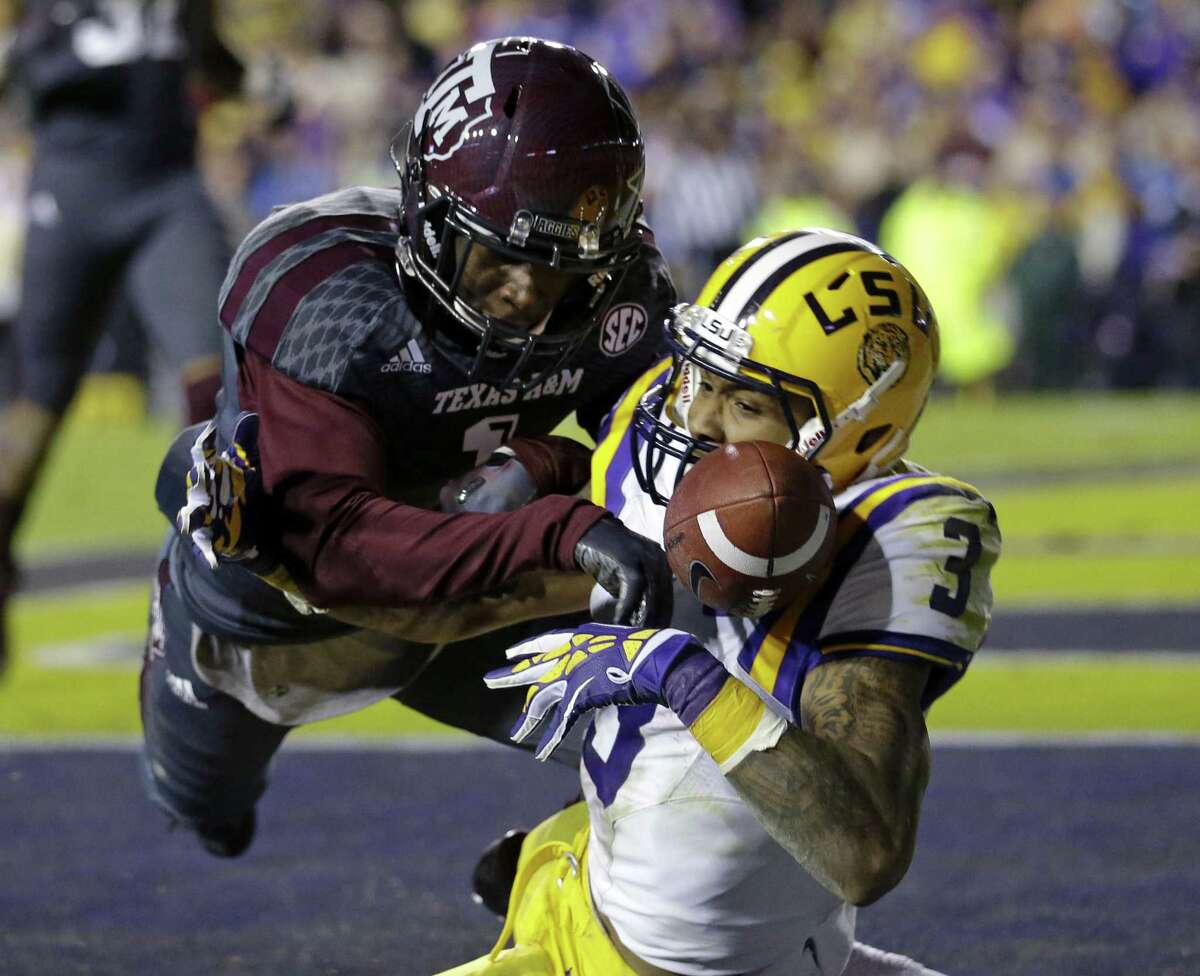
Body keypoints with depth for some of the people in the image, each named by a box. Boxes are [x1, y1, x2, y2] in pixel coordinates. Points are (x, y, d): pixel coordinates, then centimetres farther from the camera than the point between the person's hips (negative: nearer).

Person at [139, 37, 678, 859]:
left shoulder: (622, 295, -25)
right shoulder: (319, 295, -41)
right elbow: (330, 541, -51)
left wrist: (539, 471, -40)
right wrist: (563, 535, -64)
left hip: (448, 605, 3)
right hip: (271, 610, -3)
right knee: (206, 806, 24)